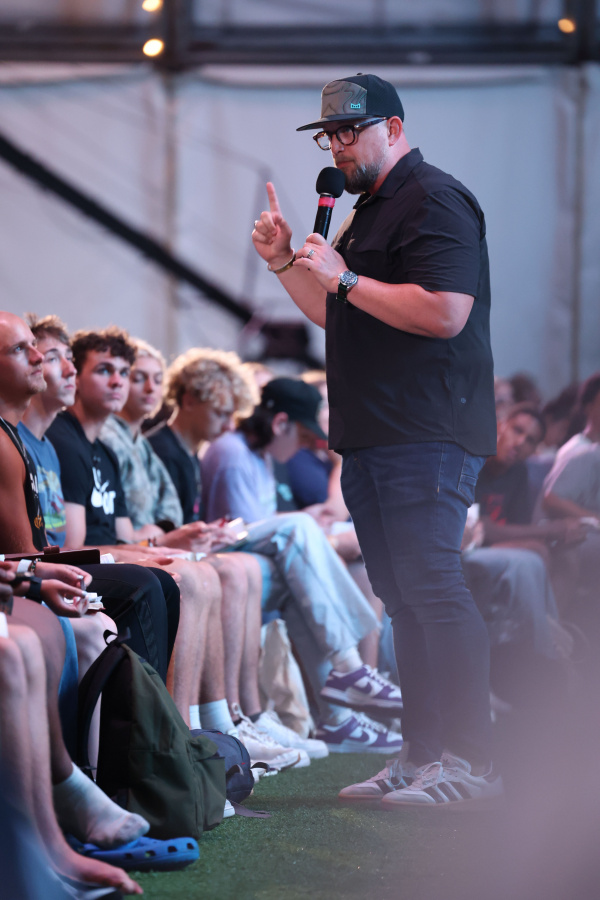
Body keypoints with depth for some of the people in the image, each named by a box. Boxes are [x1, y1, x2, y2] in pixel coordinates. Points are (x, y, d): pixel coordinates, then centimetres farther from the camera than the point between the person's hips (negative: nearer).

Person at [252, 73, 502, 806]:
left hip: (427, 436, -10)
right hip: (373, 439, 10)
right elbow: (337, 318, 31)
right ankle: (422, 754, 12)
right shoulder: (368, 211, 23)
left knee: (433, 590, -15)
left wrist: (344, 278, -16)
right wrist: (284, 263, 17)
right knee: (402, 598, 9)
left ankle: (471, 760, -15)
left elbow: (444, 311, -22)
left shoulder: (434, 201, -9)